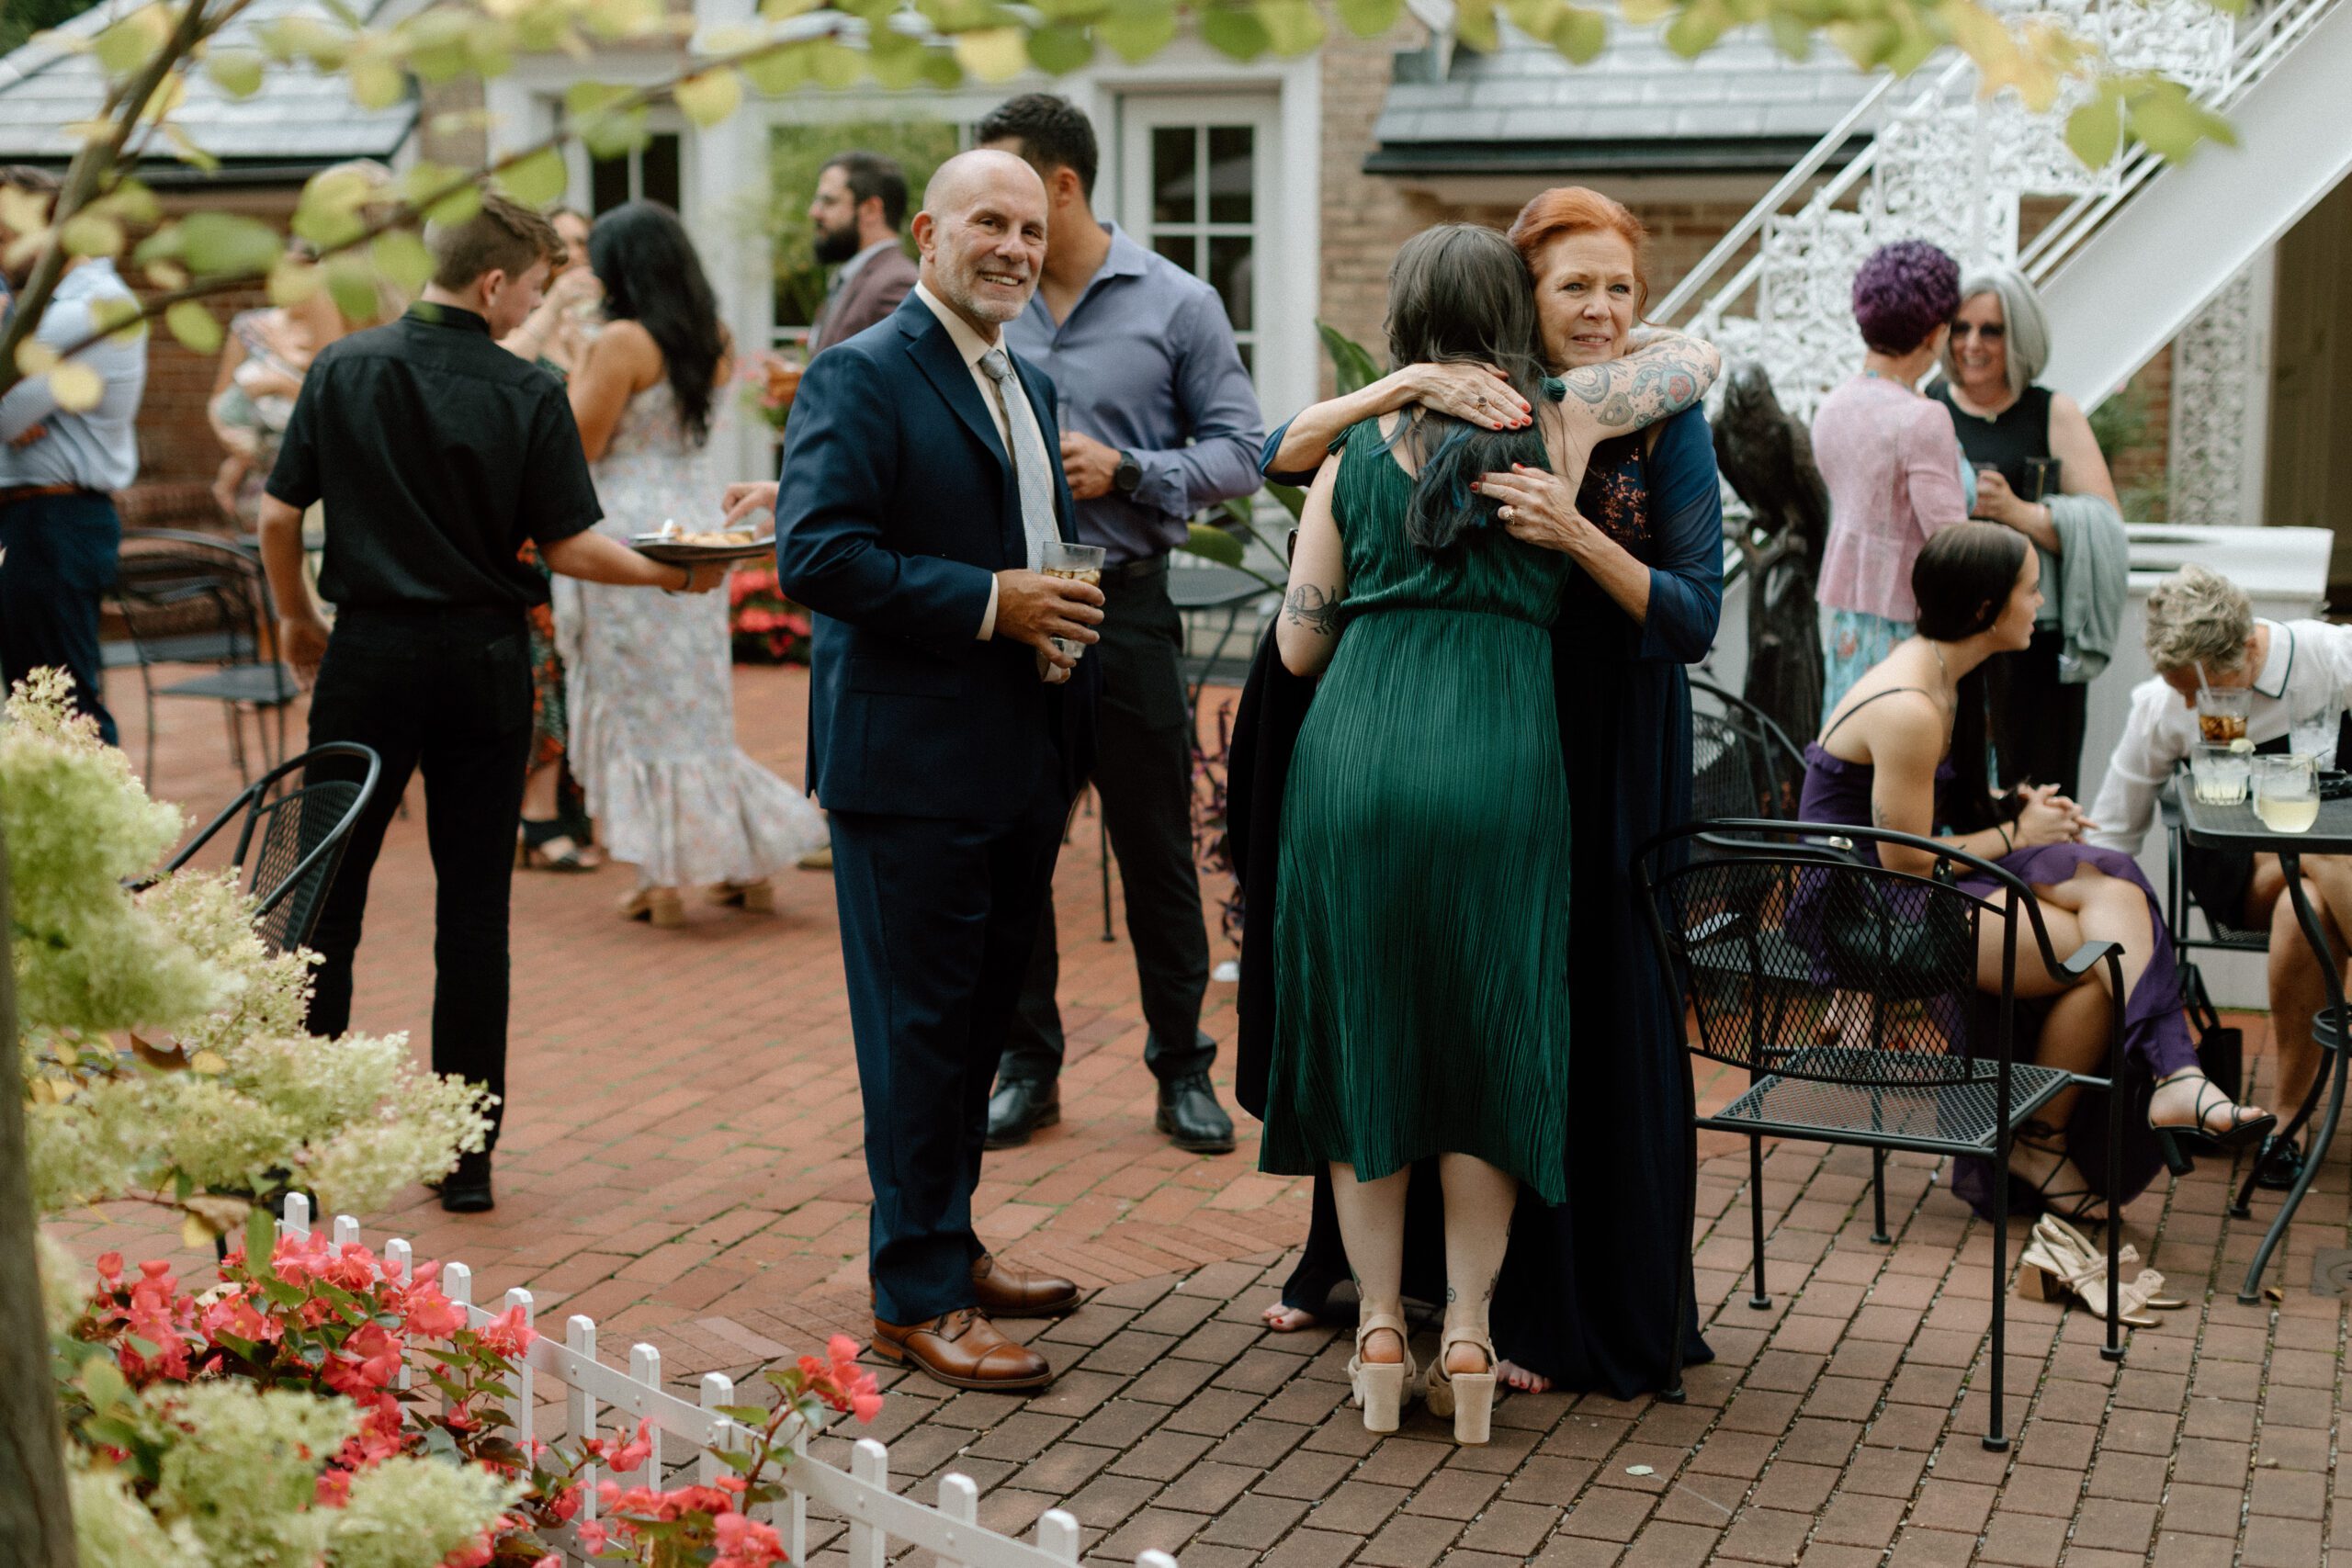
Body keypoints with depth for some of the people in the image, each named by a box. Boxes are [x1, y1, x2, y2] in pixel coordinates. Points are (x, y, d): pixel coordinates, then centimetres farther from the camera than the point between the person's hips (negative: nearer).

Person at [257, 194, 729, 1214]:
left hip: (366, 655, 1)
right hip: (481, 661, -1)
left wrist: (296, 620, 16)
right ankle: (466, 1157, 11)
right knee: (474, 902, 6)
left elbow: (279, 517, 0)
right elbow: (571, 548, -8)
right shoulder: (527, 395, -8)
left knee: (327, 893, 8)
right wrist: (667, 574, 8)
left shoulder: (344, 371, -2)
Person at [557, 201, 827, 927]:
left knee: (636, 704, 1)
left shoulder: (622, 341, -14)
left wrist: (577, 367, -1)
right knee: (694, 701, 16)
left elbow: (580, 443, -12)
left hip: (626, 535, -7)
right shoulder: (713, 342, 8)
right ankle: (746, 863, 18)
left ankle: (662, 879, 5)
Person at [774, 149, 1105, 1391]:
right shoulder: (860, 377, -11)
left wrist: (1058, 615, 13)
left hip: (1019, 767, 9)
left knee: (980, 1021, 17)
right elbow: (816, 554, -21)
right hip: (910, 766, -8)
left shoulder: (1031, 387, 17)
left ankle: (948, 1245, 31)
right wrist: (989, 602, -22)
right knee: (920, 1032, -1)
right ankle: (916, 1298, 8)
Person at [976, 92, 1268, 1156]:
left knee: (1155, 847, 6)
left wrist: (1125, 471, -16)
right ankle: (1027, 1066, 23)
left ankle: (1182, 1068, 20)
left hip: (1125, 610, -2)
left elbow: (1239, 453, -3)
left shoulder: (1177, 304, -2)